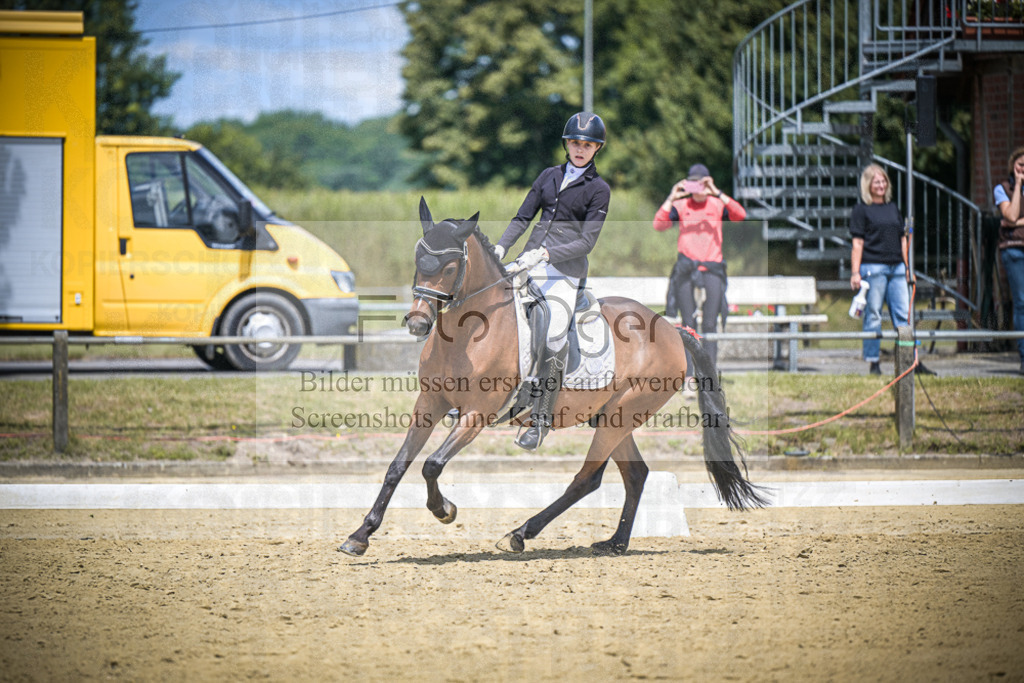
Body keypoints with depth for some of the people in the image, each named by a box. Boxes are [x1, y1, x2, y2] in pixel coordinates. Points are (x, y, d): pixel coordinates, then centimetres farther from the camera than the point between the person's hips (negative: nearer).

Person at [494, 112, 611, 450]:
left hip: (566, 269, -5)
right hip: (530, 262, 5)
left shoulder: (598, 189, 1)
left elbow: (586, 241, -6)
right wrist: (501, 247, -2)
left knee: (553, 340, -15)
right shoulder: (549, 176, 15)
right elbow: (522, 218, 16)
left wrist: (546, 254, -19)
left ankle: (541, 421, -9)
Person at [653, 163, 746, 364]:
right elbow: (658, 225, -4)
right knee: (688, 325, 1)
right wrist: (671, 198, -12)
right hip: (686, 270, 1)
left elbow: (740, 215, -13)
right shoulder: (680, 206, 8)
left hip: (712, 268, -1)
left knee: (710, 325, -6)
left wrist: (716, 193, -19)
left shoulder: (718, 205, 6)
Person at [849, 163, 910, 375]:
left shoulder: (892, 208, 17)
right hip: (873, 268, -5)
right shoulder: (861, 210, 1)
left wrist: (907, 267, 16)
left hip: (896, 268, 5)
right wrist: (855, 272, -9)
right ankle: (873, 363, 2)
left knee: (903, 315, 1)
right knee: (873, 316, -2)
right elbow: (857, 243, -3)